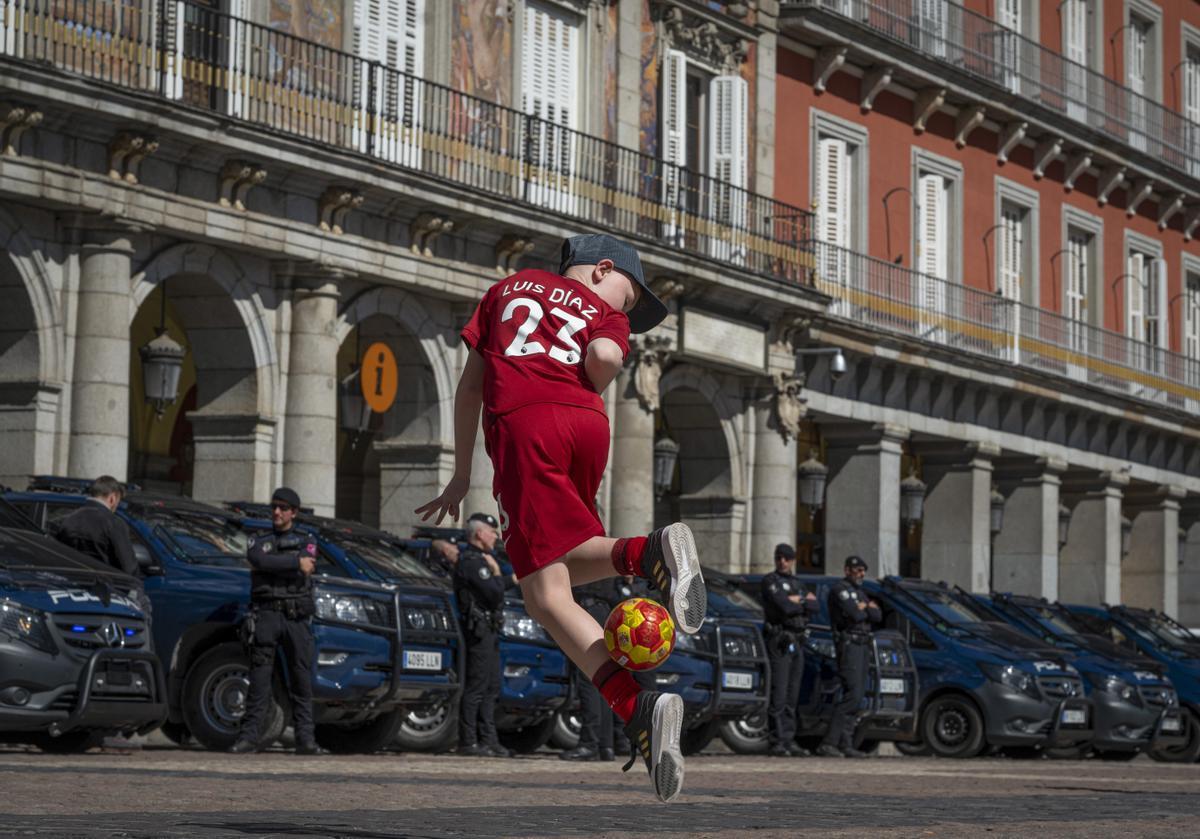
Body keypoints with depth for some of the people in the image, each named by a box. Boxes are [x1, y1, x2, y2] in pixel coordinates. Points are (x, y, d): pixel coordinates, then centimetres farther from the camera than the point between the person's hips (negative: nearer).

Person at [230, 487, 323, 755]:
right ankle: (249, 736, -8)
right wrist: (296, 563, -9)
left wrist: (271, 565, -5)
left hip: (297, 616, 1)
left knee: (302, 679, -1)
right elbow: (259, 560, -9)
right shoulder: (259, 541, 15)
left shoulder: (306, 541, 15)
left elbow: (305, 572, -5)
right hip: (266, 614, -1)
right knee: (260, 677, -7)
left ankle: (305, 738, 1)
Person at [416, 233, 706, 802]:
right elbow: (605, 356, -2)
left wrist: (461, 476, 31)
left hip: (520, 424, -1)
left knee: (547, 596, -10)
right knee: (566, 561, 22)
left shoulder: (511, 288, 32)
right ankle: (649, 552, -10)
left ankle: (637, 708, -31)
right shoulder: (606, 314, 24)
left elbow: (470, 384, 26)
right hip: (586, 425, 1)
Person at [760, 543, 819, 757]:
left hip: (797, 643, 7)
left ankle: (789, 741, 9)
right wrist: (805, 603, -2)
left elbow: (816, 608, 7)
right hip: (779, 641, -7)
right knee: (779, 694, -11)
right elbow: (784, 607, -19)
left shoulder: (796, 584, 19)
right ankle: (776, 742, -12)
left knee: (792, 696, 7)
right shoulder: (770, 581, -4)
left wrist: (798, 601, -7)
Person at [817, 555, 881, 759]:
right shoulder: (840, 589, -7)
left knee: (856, 696, 7)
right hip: (849, 644, -10)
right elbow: (854, 614, -18)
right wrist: (867, 610, 1)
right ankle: (829, 743, -22)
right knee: (853, 694, -18)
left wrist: (865, 607, -2)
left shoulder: (858, 592, 23)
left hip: (863, 646, 10)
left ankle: (846, 744, 7)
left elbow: (878, 617, 13)